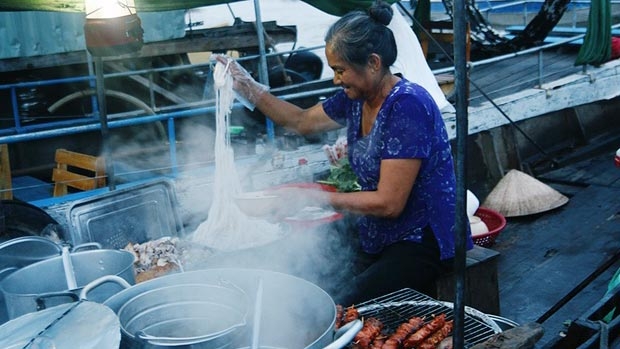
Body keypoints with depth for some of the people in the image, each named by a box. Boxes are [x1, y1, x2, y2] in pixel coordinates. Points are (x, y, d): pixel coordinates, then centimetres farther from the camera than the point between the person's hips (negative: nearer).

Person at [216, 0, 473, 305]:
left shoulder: (407, 106, -22)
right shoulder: (355, 99, 2)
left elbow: (389, 203, -23)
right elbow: (302, 121, 19)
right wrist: (248, 88, 9)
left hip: (421, 243, -8)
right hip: (377, 240, 8)